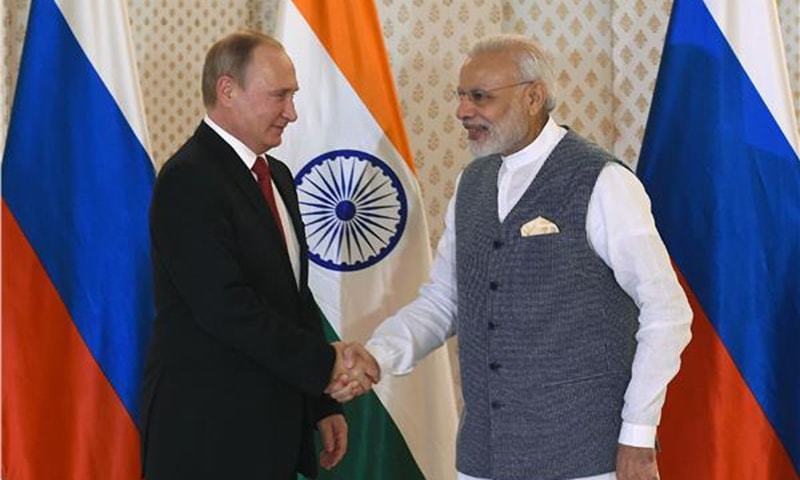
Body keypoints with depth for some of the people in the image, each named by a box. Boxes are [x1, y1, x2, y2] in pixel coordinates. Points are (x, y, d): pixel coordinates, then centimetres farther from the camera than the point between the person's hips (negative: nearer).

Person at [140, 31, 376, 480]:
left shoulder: (276, 175, 15)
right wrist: (325, 362, -17)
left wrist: (322, 404, 13)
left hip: (275, 424, 8)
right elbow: (226, 307, -22)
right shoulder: (189, 180, -14)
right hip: (209, 431, -8)